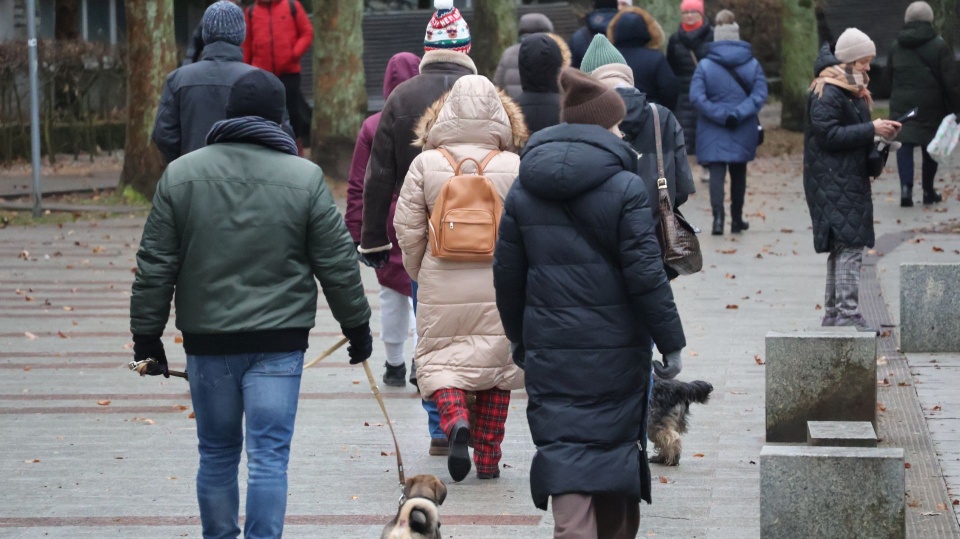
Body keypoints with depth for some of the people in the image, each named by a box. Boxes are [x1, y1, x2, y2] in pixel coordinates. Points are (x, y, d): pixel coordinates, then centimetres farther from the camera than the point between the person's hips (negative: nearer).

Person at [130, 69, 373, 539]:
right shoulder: (305, 179, -4)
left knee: (217, 456, 14)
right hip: (279, 342, -2)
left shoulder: (180, 175, 1)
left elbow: (155, 267, 2)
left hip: (207, 342, 2)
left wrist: (147, 335, 10)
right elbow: (337, 265, 0)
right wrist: (357, 327, 13)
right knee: (269, 457, -1)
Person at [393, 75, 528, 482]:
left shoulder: (426, 164, -2)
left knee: (440, 358, 9)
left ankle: (454, 418, -20)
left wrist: (420, 275, 15)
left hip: (442, 284, -1)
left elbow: (407, 229, 0)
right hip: (500, 285, 1)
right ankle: (488, 459, 12)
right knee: (495, 365, 11)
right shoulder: (515, 168, -4)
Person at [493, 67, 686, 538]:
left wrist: (519, 339, 22)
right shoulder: (625, 189, -8)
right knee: (616, 446, 14)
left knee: (565, 449, -2)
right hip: (615, 352, -2)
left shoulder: (523, 190, 5)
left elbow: (507, 274, 10)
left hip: (549, 350, 2)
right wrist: (670, 341, -4)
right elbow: (645, 274, -12)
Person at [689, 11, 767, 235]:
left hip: (713, 132, -2)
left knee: (717, 173, -3)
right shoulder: (752, 64, 0)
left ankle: (718, 215, -23)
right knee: (738, 174, 16)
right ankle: (737, 220, 24)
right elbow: (759, 95, -9)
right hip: (743, 132, 2)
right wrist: (738, 114, -16)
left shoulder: (705, 65, -5)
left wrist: (719, 115, -13)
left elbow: (696, 97, -13)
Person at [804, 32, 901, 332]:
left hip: (851, 180, 10)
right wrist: (871, 130, -20)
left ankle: (833, 313, 17)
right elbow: (829, 135, -21)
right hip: (834, 182, -10)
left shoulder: (853, 90, 18)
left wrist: (878, 132, 3)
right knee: (850, 243, -14)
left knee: (842, 246, 12)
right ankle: (848, 314, -16)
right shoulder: (827, 93, -14)